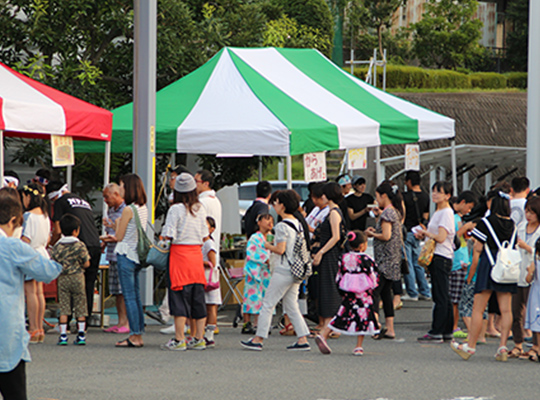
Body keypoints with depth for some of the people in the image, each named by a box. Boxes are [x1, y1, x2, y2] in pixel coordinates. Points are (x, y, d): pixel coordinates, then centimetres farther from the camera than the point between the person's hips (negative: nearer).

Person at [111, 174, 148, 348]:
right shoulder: (143, 208, 8)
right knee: (136, 296, 12)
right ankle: (138, 334, 13)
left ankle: (135, 336, -7)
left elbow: (119, 236, -11)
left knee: (129, 297, -6)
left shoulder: (128, 210, -16)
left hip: (126, 255, -8)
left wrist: (117, 223, 7)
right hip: (137, 255, 8)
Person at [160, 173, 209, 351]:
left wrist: (162, 238, 5)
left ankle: (179, 340, -5)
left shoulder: (176, 209, -11)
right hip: (196, 253, 5)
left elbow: (168, 235, -14)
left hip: (179, 253, -5)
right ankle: (199, 339, 11)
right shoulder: (200, 209, 6)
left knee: (179, 297, -4)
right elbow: (204, 235, 12)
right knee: (198, 297, 9)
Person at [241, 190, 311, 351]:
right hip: (296, 271, 8)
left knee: (268, 304, -1)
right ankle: (303, 340, 6)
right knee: (291, 306, 13)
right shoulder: (297, 224, 10)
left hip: (284, 271, -8)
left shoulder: (282, 226, -15)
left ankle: (258, 339, 2)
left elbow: (280, 249, -20)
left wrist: (267, 246, -1)